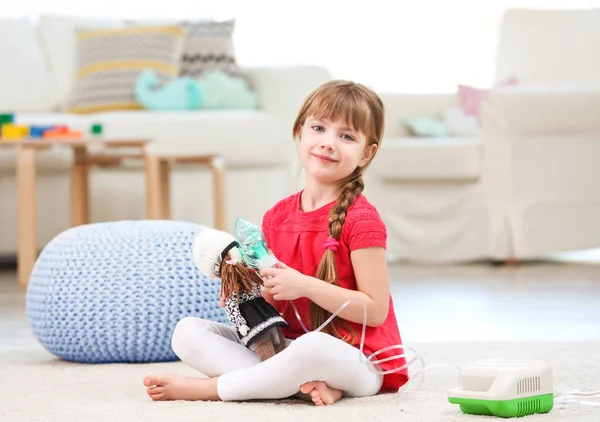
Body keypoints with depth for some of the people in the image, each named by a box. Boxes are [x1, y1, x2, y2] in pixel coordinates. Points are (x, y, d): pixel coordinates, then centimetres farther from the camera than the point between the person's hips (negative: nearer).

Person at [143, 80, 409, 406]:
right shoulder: (276, 217, 8)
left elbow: (376, 310, -15)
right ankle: (306, 383, -24)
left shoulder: (360, 220, -11)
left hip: (357, 362, -7)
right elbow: (275, 302, 13)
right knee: (188, 332, -6)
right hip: (286, 346, 7)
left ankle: (210, 386, -18)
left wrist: (305, 285, -22)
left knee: (313, 348, -42)